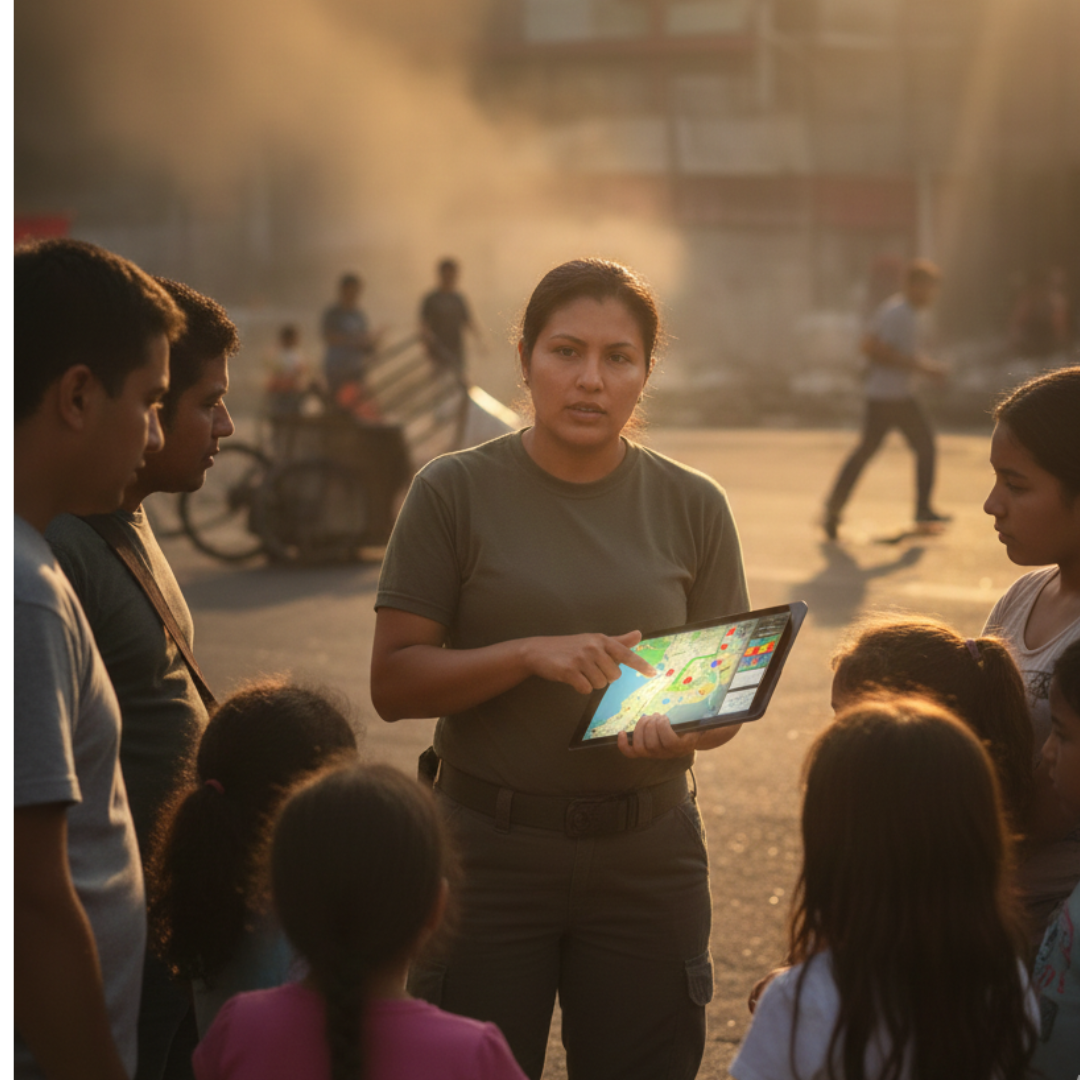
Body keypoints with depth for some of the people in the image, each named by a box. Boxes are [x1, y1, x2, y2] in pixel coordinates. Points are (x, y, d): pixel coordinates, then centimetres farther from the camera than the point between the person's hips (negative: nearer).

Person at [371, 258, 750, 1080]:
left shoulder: (693, 507, 2)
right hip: (490, 849, -2)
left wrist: (688, 727, -17)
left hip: (648, 856, 2)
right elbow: (393, 682, -7)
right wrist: (530, 654, -21)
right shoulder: (456, 491, -4)